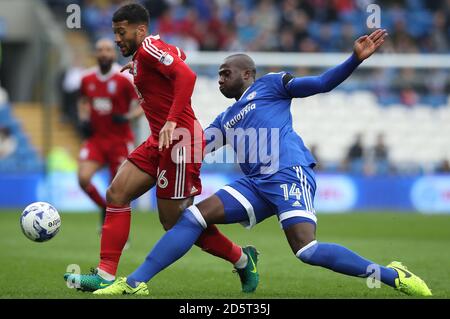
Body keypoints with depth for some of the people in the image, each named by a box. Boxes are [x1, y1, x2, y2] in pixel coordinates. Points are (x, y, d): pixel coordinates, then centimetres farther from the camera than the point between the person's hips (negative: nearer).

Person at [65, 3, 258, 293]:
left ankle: (242, 259, 14)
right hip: (161, 141, 10)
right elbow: (178, 54, 38)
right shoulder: (144, 54, 16)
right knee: (116, 194, 1)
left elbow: (187, 75, -26)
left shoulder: (150, 47, -11)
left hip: (180, 141, -10)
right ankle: (106, 276, 0)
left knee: (175, 222, -4)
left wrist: (172, 121, -32)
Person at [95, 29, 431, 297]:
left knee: (307, 250, -24)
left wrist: (356, 59, -10)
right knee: (193, 217, -6)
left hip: (289, 174, -7)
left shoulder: (269, 85, 11)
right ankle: (135, 283, -7)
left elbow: (322, 83, 3)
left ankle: (393, 276, -12)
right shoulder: (225, 121, 28)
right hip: (255, 186, 7)